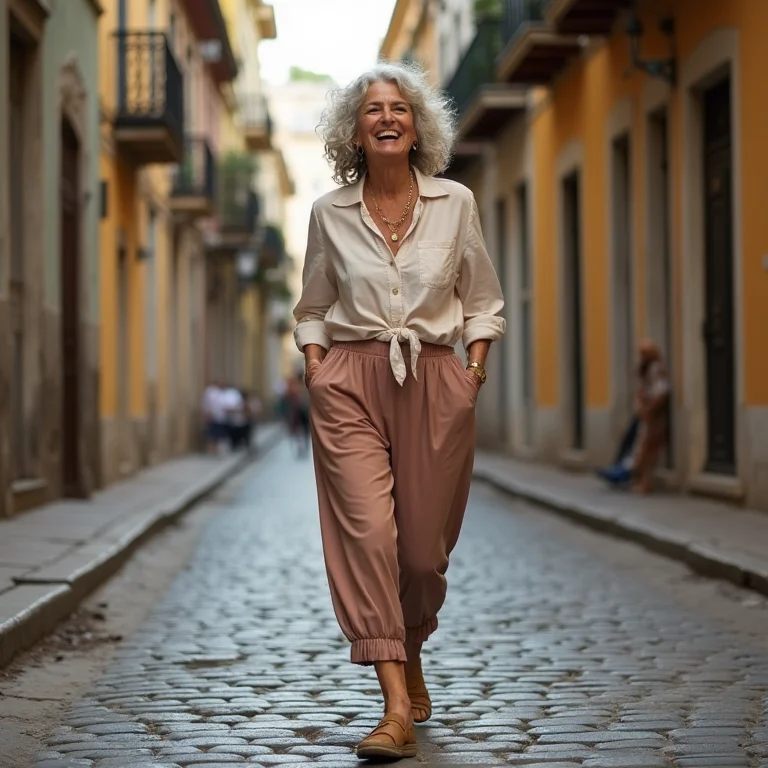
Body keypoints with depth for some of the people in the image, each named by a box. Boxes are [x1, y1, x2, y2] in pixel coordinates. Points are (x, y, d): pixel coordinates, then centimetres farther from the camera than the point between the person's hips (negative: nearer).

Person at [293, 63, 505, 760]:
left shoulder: (455, 203, 6)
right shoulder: (329, 213, 7)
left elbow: (483, 301, 12)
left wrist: (476, 365, 0)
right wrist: (316, 372, 2)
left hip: (434, 383, 1)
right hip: (350, 380, 0)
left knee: (424, 544, 4)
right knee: (366, 526, -16)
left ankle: (410, 653, 36)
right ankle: (397, 705, -17)